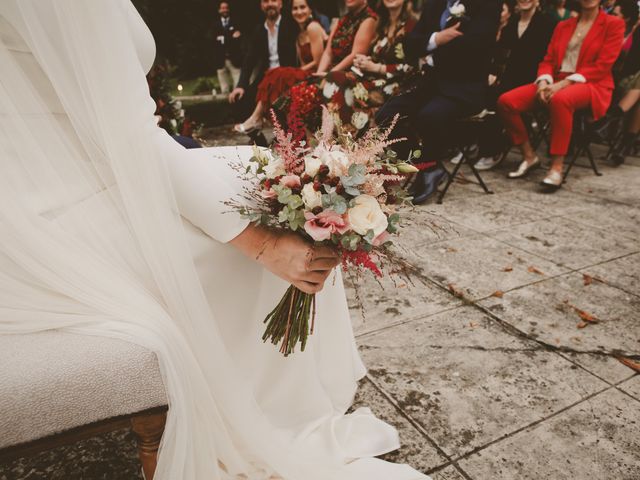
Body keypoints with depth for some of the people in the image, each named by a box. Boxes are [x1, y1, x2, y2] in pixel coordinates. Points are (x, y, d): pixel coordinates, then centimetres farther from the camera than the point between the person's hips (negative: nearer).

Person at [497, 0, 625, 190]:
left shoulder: (614, 24, 5)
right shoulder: (563, 26, 20)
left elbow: (602, 66, -7)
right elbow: (548, 60, 13)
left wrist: (564, 83, -20)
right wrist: (544, 82, -11)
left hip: (592, 85, -5)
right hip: (556, 82, 5)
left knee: (560, 99, -41)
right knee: (506, 101, -18)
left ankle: (556, 167, -36)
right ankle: (529, 156, -7)